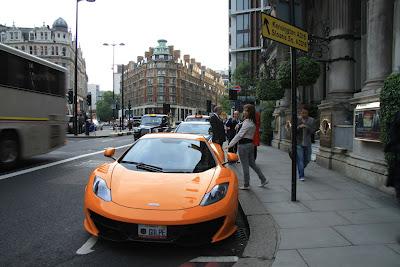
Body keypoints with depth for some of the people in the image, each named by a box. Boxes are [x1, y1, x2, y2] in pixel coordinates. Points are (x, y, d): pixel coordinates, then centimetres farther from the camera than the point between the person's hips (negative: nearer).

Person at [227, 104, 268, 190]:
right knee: (252, 163, 18)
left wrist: (230, 144, -18)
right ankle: (263, 179, 22)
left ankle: (246, 185, 12)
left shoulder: (247, 122, -17)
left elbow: (239, 135, -20)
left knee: (245, 166, 1)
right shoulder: (252, 123, 11)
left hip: (244, 145, -9)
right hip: (250, 144, 9)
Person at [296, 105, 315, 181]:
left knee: (307, 160, 11)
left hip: (307, 143, 3)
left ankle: (300, 169, 38)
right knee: (300, 159, -8)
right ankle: (301, 176, -1)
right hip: (298, 143, -3)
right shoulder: (297, 120, -4)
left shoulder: (311, 120, 1)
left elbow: (312, 131, -5)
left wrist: (306, 126, -23)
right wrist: (299, 127, -25)